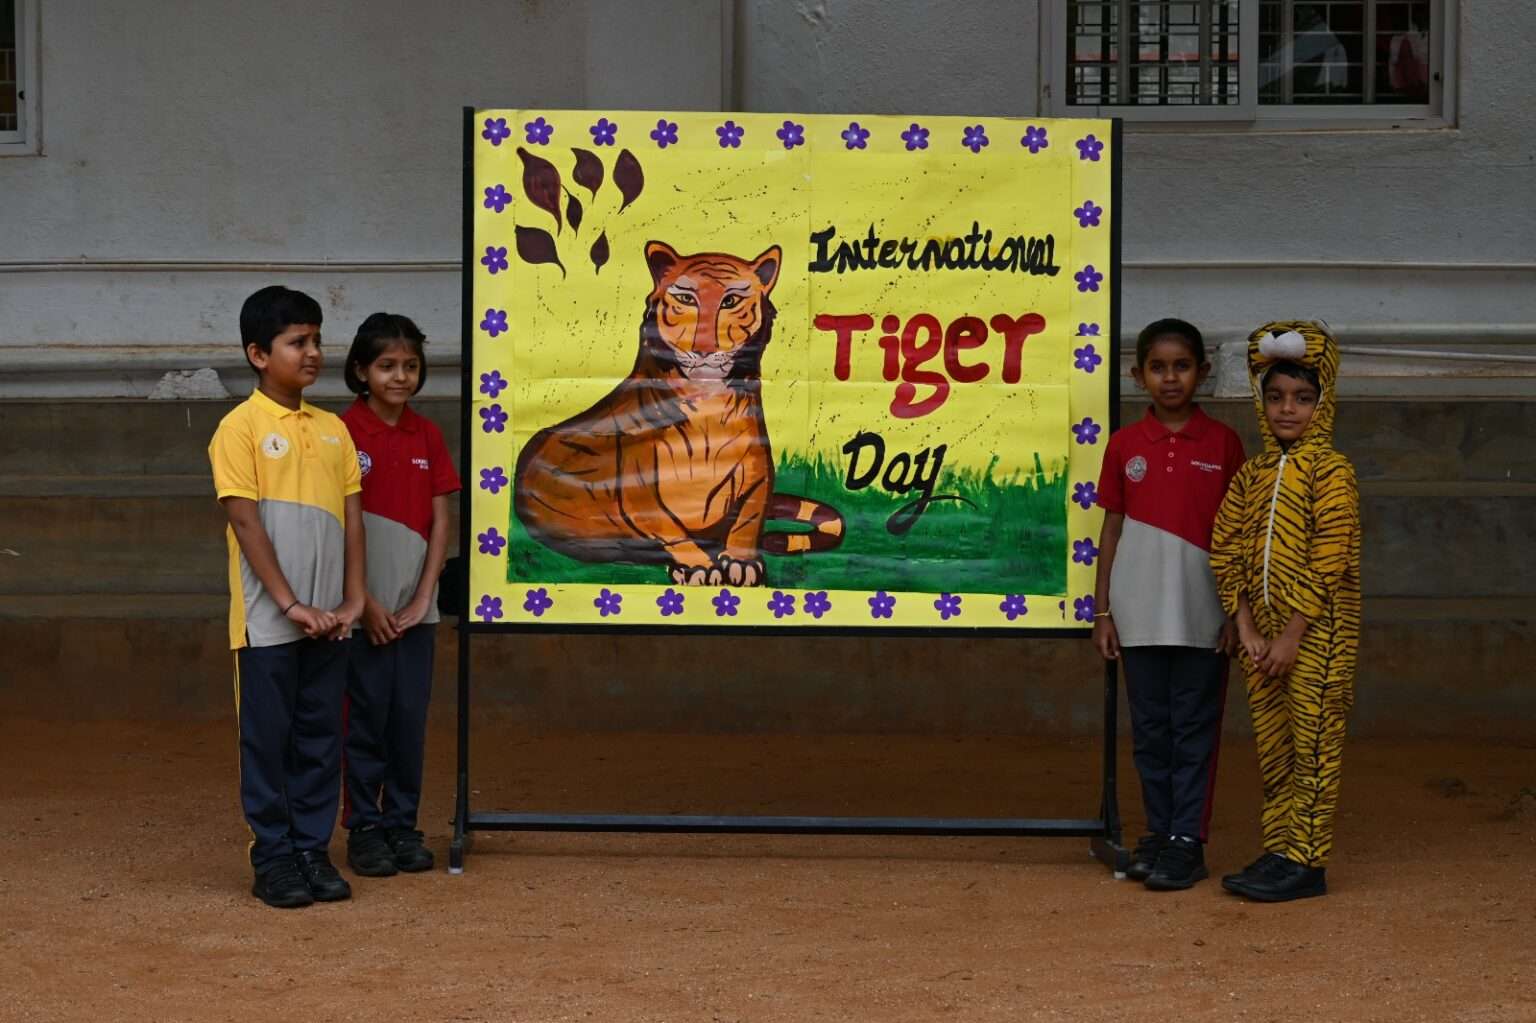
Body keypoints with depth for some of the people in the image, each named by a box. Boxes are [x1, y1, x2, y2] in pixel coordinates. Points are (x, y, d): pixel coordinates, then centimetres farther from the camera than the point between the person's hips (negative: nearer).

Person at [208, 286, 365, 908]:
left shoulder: (333, 429, 11)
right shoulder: (241, 427, -5)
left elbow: (352, 517, 9)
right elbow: (246, 523, -11)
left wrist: (352, 600, 0)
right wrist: (290, 604, -14)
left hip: (327, 618, 5)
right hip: (268, 618, -5)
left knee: (321, 737, 9)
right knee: (268, 738, 2)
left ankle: (313, 850, 18)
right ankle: (273, 859, 10)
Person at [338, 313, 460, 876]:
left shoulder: (427, 435, 7)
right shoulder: (344, 433, -6)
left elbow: (440, 521, 6)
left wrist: (422, 599, -3)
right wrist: (365, 602, -11)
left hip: (414, 607, 4)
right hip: (364, 608, -4)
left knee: (410, 718, 7)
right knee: (366, 718, 1)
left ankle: (403, 825, 17)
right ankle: (364, 828, 11)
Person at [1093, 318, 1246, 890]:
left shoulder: (1223, 444, 0)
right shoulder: (1124, 445, 5)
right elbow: (1113, 529, 8)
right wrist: (1102, 611, 5)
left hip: (1201, 612, -2)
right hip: (1141, 611, 2)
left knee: (1194, 729, 2)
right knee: (1150, 729, 9)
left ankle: (1188, 841, 7)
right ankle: (1159, 833, 20)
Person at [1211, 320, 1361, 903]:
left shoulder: (1330, 471, -8)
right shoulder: (1252, 475, 11)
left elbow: (1328, 563, -14)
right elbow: (1226, 554, 8)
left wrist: (1292, 635, -16)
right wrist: (1247, 629, -3)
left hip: (1316, 634, -6)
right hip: (1263, 634, 7)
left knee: (1312, 747, -2)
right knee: (1272, 750, 11)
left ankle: (1305, 862, 2)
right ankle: (1279, 852, 19)